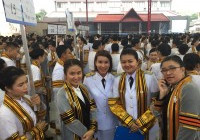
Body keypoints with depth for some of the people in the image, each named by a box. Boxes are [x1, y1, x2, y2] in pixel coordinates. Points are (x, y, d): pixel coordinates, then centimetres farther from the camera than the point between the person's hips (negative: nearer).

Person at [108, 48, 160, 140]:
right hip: (126, 126, 2)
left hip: (148, 128, -2)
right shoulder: (118, 81, -2)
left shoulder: (149, 78, -11)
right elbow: (114, 103, 0)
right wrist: (129, 122, -9)